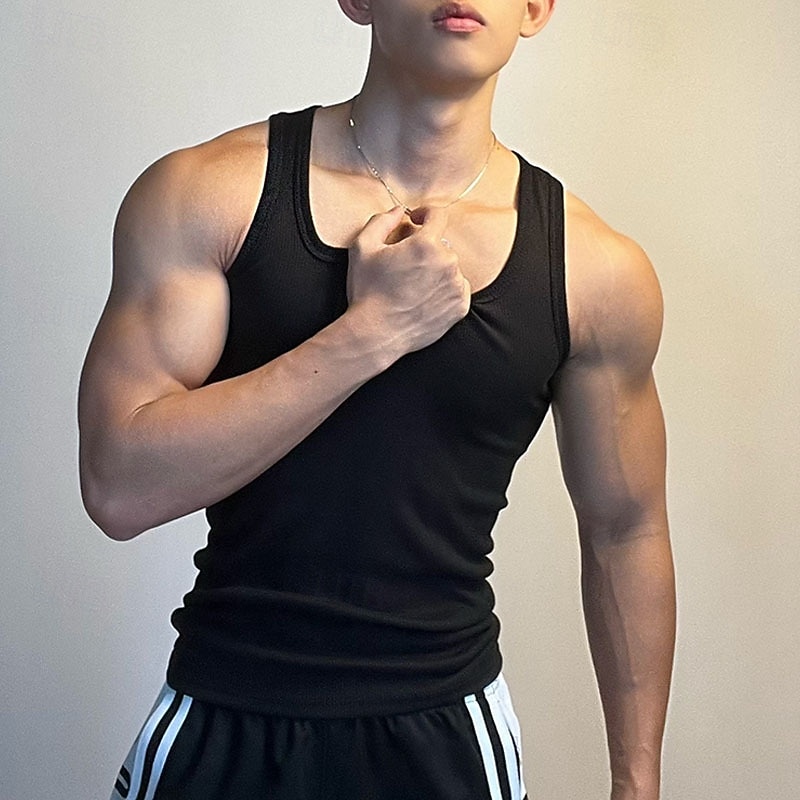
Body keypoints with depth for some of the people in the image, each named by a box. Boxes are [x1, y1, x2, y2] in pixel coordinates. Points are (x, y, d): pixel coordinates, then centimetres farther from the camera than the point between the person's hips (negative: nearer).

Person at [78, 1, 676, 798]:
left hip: (447, 732, 1)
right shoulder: (204, 193, -10)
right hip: (222, 728, 0)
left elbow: (623, 530, 4)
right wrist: (373, 329, -22)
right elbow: (119, 486, -17)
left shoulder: (596, 272, -6)